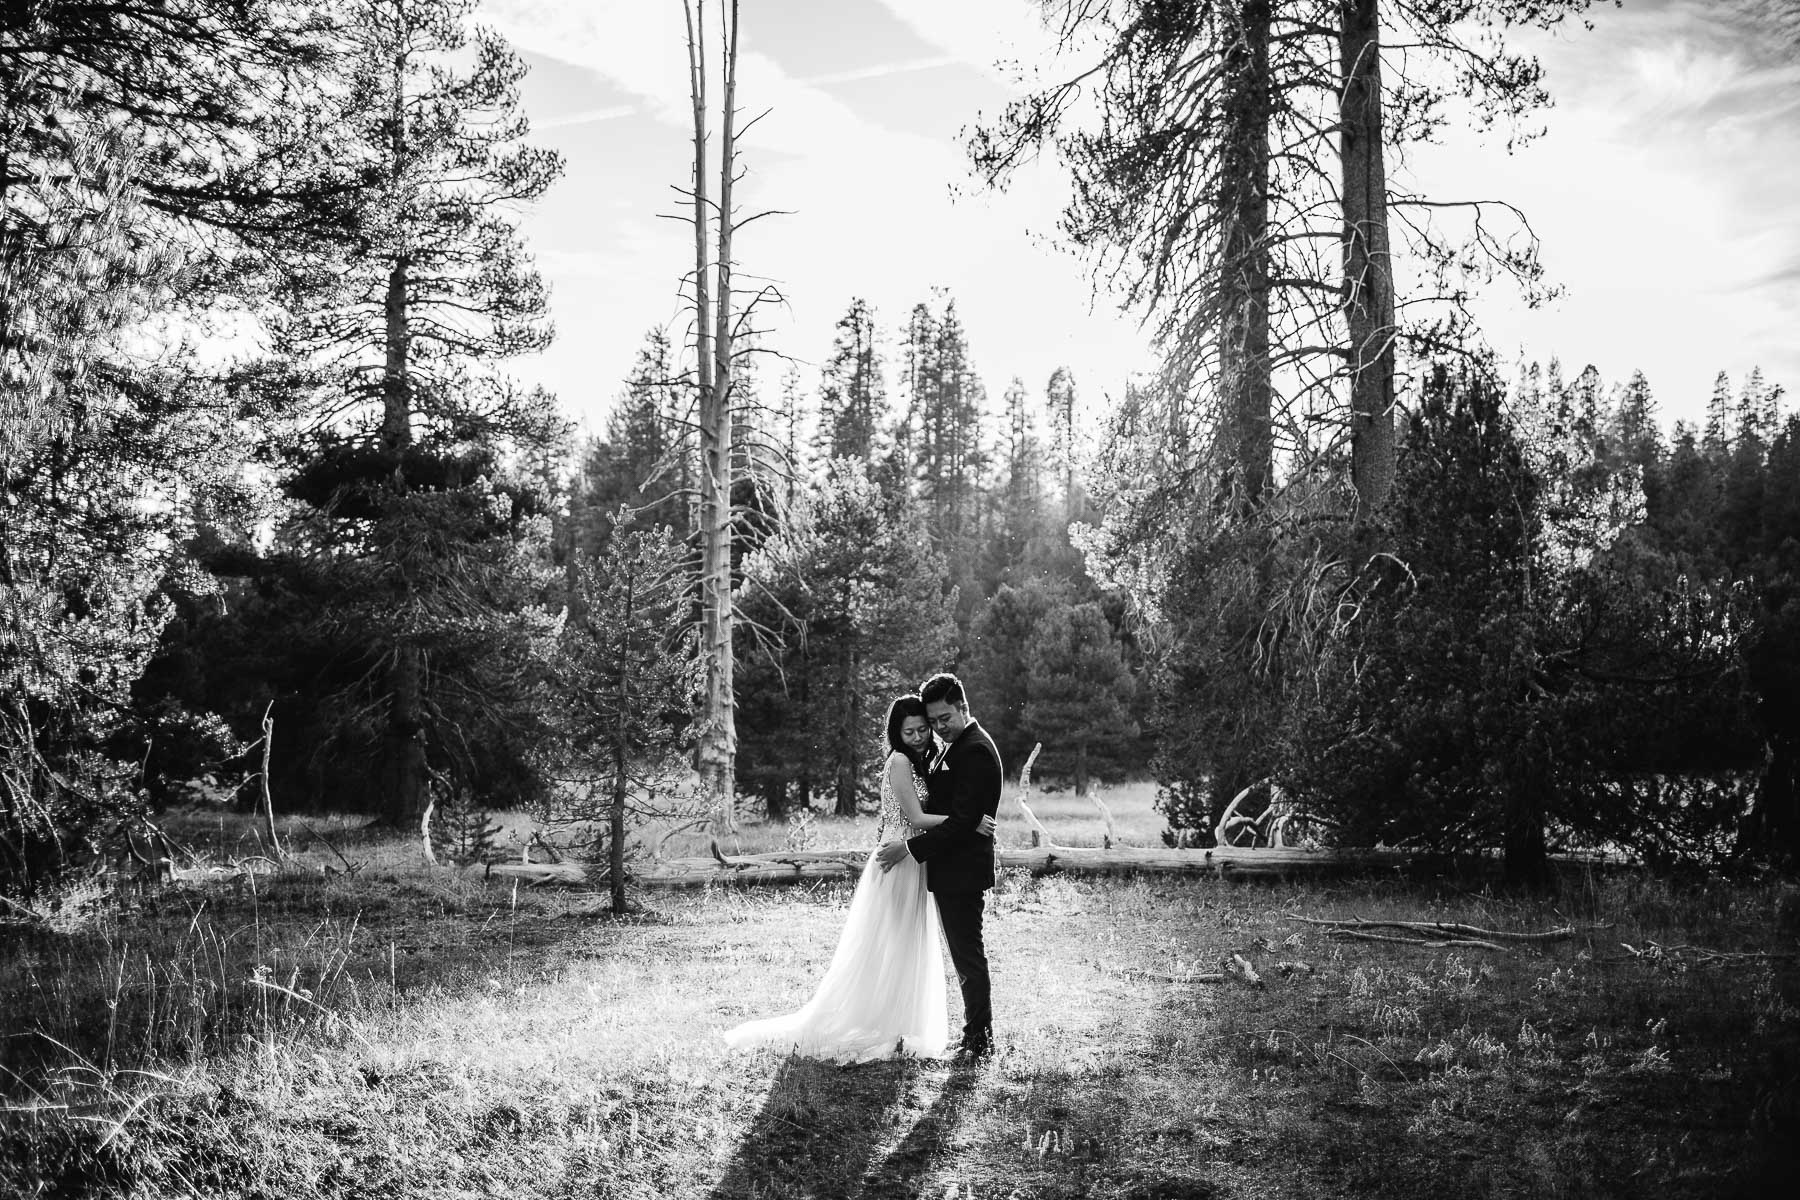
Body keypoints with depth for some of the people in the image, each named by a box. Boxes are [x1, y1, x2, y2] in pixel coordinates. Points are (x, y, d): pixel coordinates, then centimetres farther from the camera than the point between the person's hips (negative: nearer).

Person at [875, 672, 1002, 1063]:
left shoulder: (975, 751, -18)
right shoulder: (959, 746, 15)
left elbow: (962, 821, -22)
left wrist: (911, 848, -20)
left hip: (962, 869, -10)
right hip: (952, 867, 10)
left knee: (968, 955, -3)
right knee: (966, 954, 14)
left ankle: (978, 1040, 5)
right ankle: (979, 1034, 21)